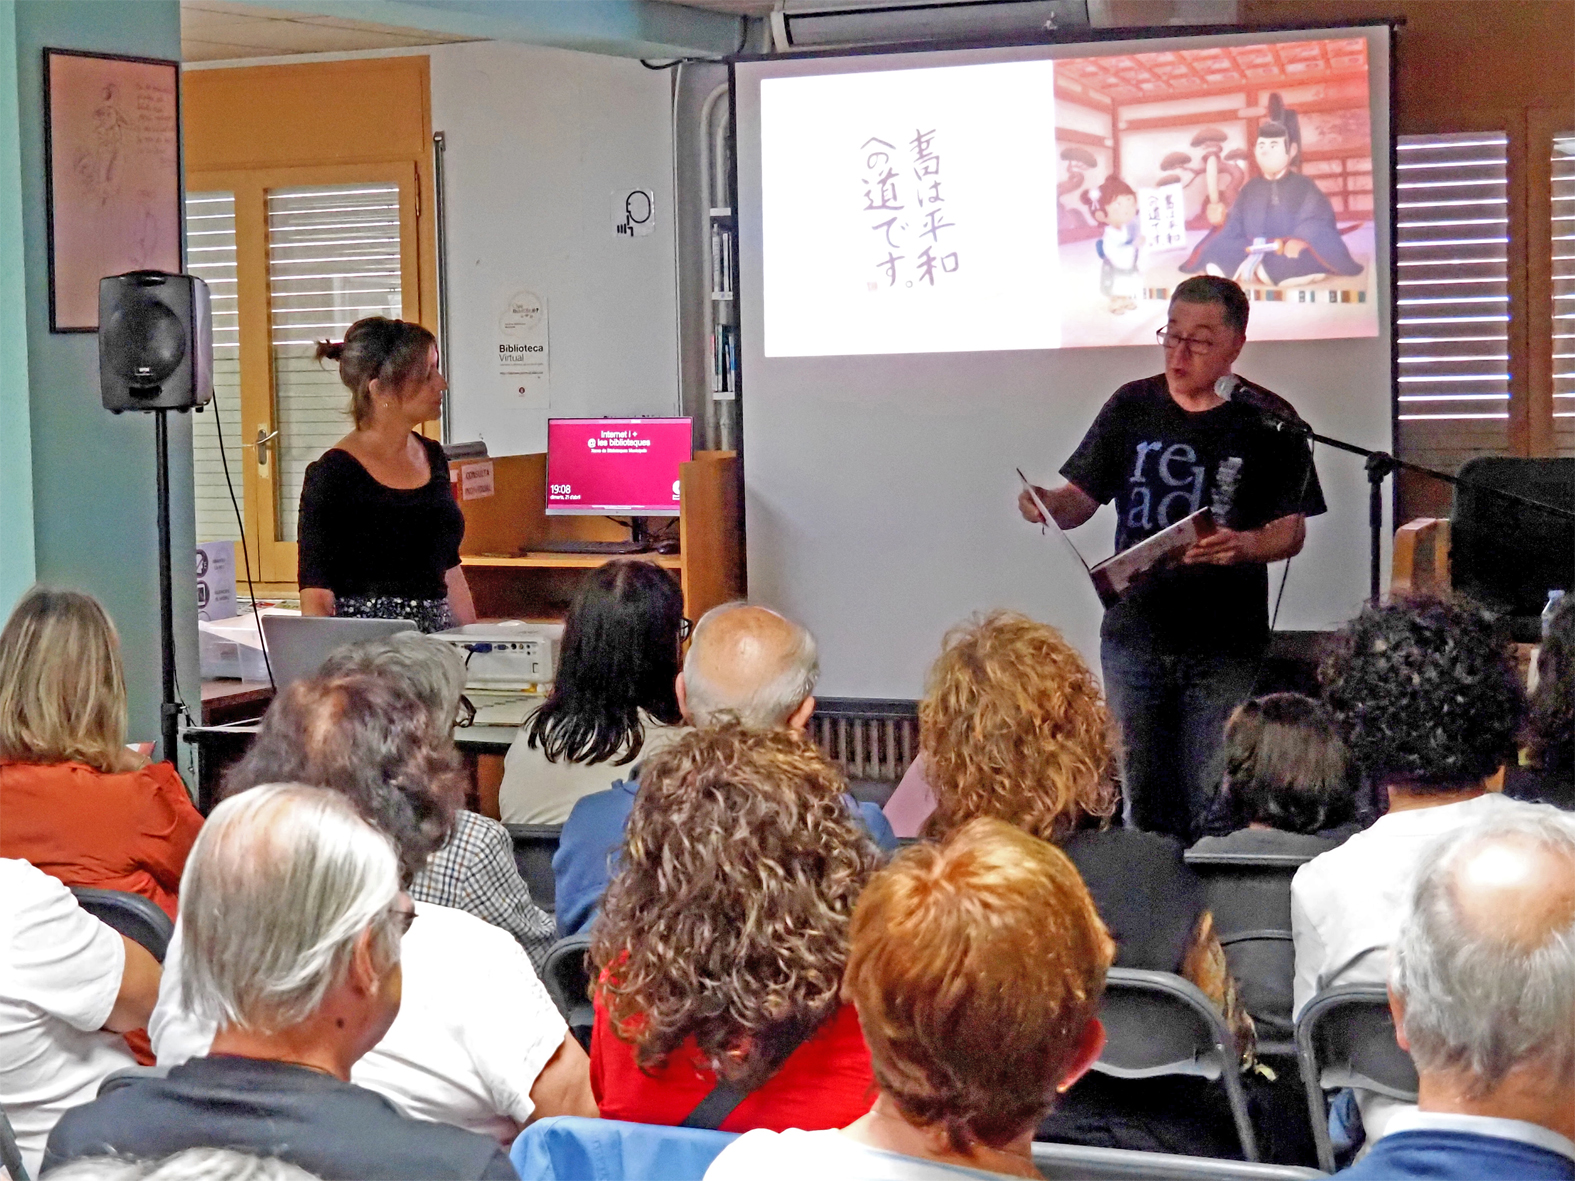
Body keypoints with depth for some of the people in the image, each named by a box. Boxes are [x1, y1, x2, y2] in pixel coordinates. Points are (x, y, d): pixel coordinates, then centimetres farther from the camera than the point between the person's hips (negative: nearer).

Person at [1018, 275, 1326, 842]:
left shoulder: (1268, 422, 0)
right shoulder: (1132, 406, 8)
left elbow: (1291, 532, -1)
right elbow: (1081, 499, 9)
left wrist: (1243, 546, -21)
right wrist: (1048, 502, -14)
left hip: (1225, 648, -3)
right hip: (1134, 638, 3)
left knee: (1213, 806, -7)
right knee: (1142, 799, 6)